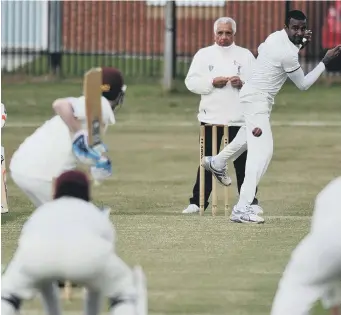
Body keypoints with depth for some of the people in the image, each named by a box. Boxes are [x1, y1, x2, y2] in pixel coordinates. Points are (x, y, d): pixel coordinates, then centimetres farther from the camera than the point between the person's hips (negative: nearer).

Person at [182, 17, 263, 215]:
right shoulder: (204, 55, 6)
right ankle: (197, 202, 8)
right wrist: (212, 82, -14)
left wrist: (242, 83, -15)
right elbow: (191, 82, 0)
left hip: (239, 117, 0)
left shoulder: (245, 55, 7)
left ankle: (250, 201, 11)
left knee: (243, 162, 3)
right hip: (211, 116, 0)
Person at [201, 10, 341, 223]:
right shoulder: (288, 54, -24)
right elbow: (303, 85, -13)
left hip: (253, 94, 10)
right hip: (257, 100, -10)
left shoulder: (277, 36, 1)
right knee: (263, 151, -19)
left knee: (251, 134, 36)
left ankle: (217, 163, 59)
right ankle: (242, 209, -28)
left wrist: (301, 43, 10)